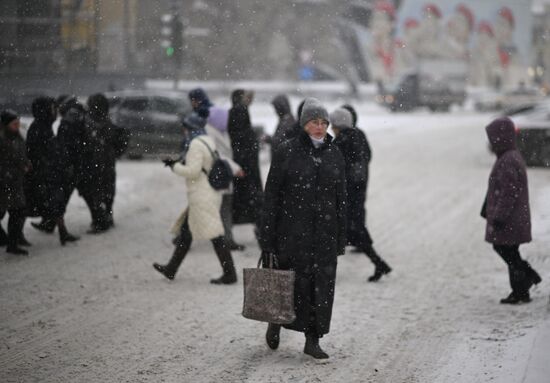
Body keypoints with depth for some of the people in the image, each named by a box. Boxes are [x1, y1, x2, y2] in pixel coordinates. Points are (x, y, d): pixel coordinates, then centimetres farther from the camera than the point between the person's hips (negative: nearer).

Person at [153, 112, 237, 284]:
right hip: (211, 194, 10)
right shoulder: (209, 141, 12)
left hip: (201, 197, -10)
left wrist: (174, 166, -10)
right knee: (186, 231, 17)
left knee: (215, 235, -7)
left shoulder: (196, 144, -17)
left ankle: (230, 274, -5)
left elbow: (192, 171, -20)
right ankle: (170, 270, 25)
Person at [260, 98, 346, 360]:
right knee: (289, 281, 3)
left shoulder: (334, 155, 7)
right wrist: (267, 238, -9)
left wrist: (341, 238, 6)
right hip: (292, 229, -3)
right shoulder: (286, 152, -5)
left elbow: (340, 198, 9)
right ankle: (275, 321, 32)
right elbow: (271, 195, -6)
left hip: (324, 231, 3)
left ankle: (312, 341, 9)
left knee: (322, 285, 1)